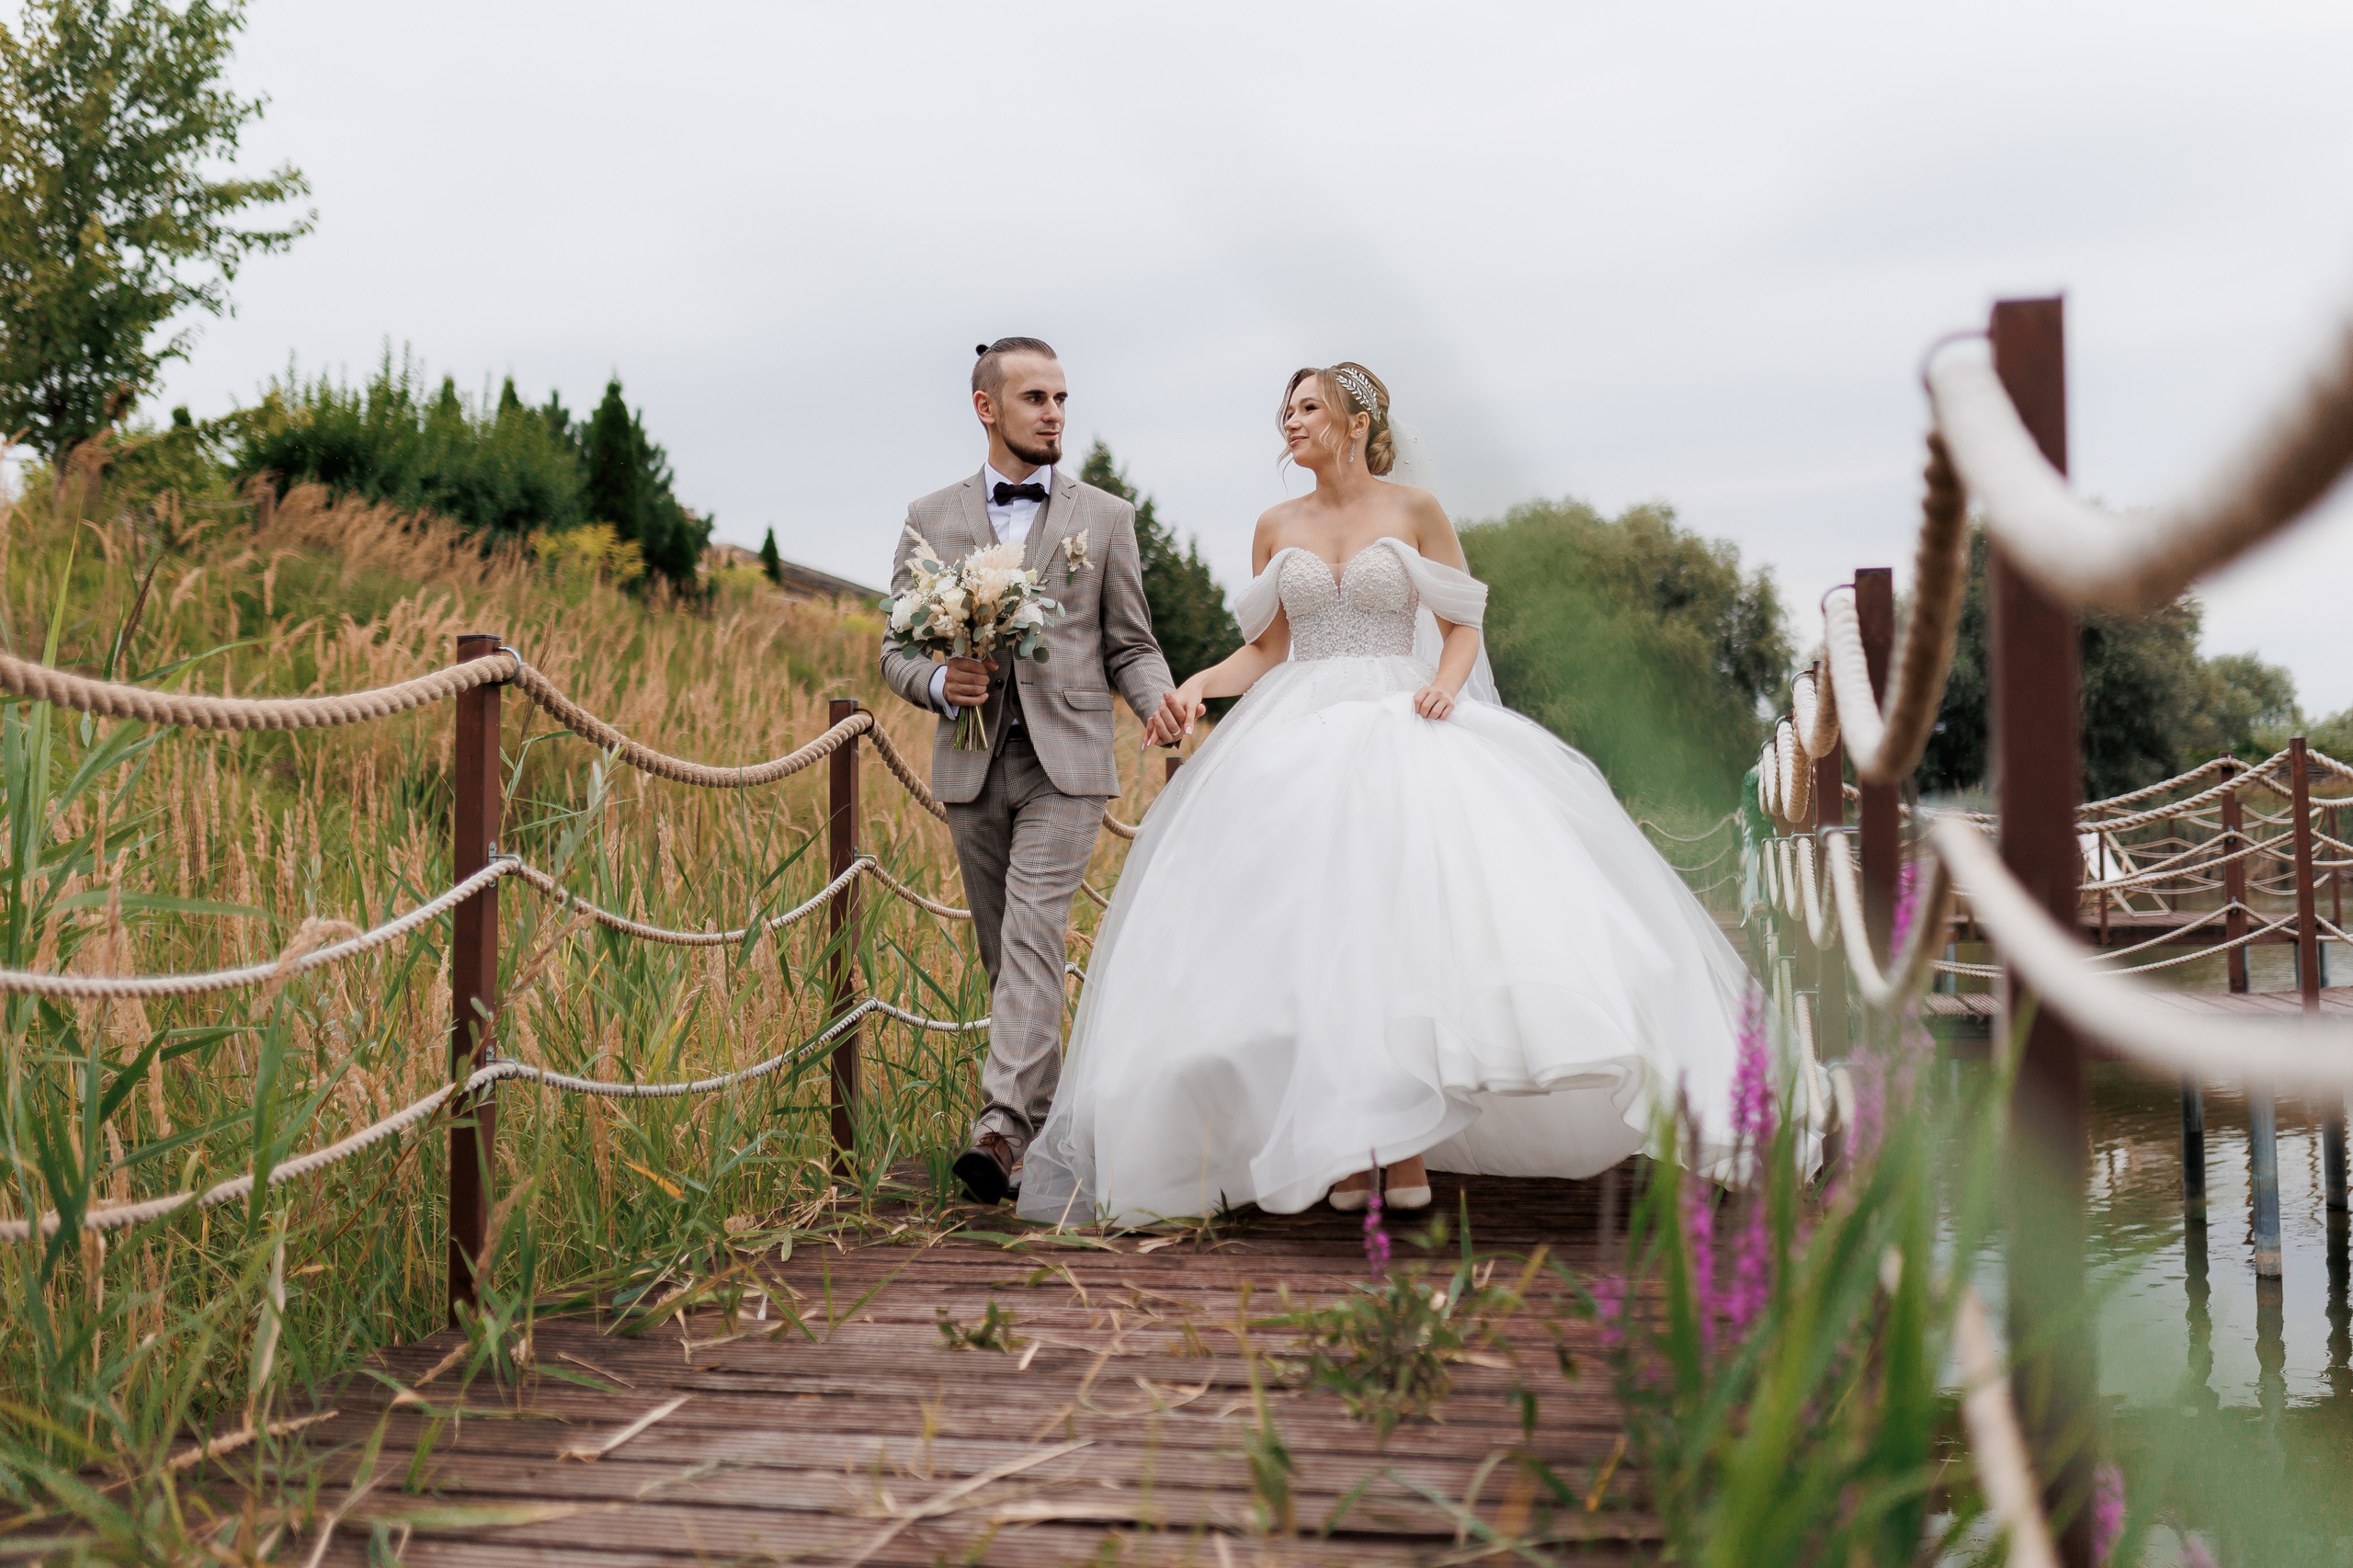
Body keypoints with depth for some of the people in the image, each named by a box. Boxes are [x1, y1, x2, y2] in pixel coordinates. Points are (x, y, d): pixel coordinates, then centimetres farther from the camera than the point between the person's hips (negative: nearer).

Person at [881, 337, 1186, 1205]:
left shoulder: (1106, 518, 8)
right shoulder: (932, 520, 9)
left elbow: (1130, 646, 8)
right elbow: (898, 651, 10)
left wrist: (1157, 697, -14)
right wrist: (940, 683, -12)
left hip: (1066, 764, -2)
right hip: (972, 767, 3)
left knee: (1033, 938, -16)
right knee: (1003, 954, 9)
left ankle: (1002, 1126, -22)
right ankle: (1049, 1128, 20)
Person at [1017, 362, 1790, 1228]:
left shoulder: (1416, 510, 5)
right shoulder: (1277, 528, 14)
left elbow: (1462, 627, 7)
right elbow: (1266, 649, 13)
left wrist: (1445, 684, -12)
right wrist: (1199, 683, -3)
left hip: (1400, 732, -3)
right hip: (1299, 745, 3)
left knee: (1403, 924, -16)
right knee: (1313, 938, -7)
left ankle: (1407, 1148, -10)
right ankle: (1343, 1152, -3)